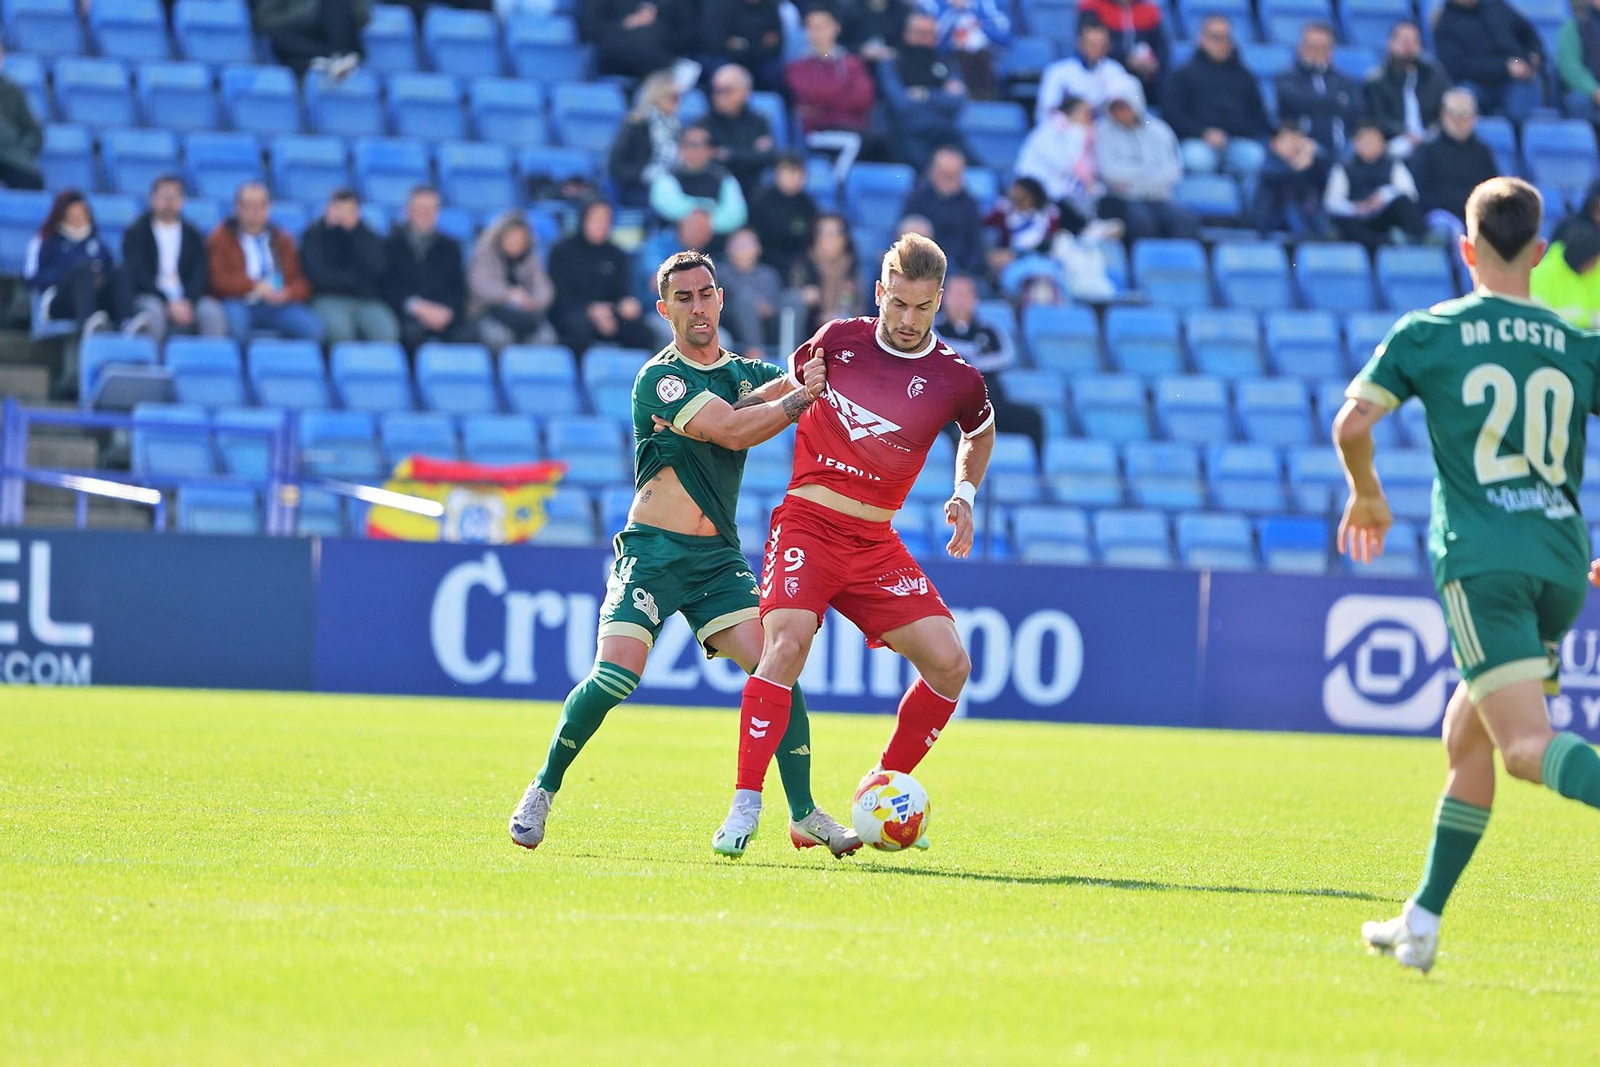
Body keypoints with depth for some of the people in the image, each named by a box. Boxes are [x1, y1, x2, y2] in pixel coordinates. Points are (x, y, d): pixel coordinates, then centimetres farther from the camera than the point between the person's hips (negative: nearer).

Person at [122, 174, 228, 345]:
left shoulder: (193, 236, 16)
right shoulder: (135, 233, 8)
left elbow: (200, 274, 6)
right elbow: (138, 275, -3)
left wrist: (188, 302, -15)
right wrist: (169, 303, -16)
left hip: (187, 300, 2)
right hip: (150, 297, -2)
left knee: (212, 311, -27)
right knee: (153, 310, -37)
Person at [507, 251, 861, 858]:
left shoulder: (746, 373, 13)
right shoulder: (660, 379, -9)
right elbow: (732, 430, -19)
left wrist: (806, 377, -17)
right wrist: (805, 395, -14)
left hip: (718, 557, 5)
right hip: (653, 551, -5)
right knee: (615, 675, -19)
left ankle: (804, 816, -6)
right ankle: (542, 791, 1)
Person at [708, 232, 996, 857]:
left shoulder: (956, 378, 0)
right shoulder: (839, 339, -1)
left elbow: (980, 433, 24)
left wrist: (964, 496, 11)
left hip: (875, 543, 3)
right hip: (807, 520, -3)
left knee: (949, 663, -8)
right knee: (787, 641, -27)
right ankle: (744, 806, -24)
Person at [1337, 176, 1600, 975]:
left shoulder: (1427, 334, 3)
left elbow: (1352, 422, -4)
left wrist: (1366, 494, 16)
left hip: (1482, 558, -5)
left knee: (1527, 745, -16)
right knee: (1464, 738, 18)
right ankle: (1421, 922, 21)